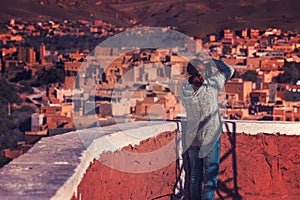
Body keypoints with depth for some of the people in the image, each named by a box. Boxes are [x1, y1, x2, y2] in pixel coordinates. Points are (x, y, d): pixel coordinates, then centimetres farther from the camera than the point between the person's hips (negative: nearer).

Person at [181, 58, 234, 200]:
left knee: (195, 177, 13)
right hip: (210, 137, -4)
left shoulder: (185, 90, -8)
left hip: (192, 138, 4)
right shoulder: (212, 85, -16)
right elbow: (228, 70, -1)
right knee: (210, 177, 2)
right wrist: (211, 61, 11)